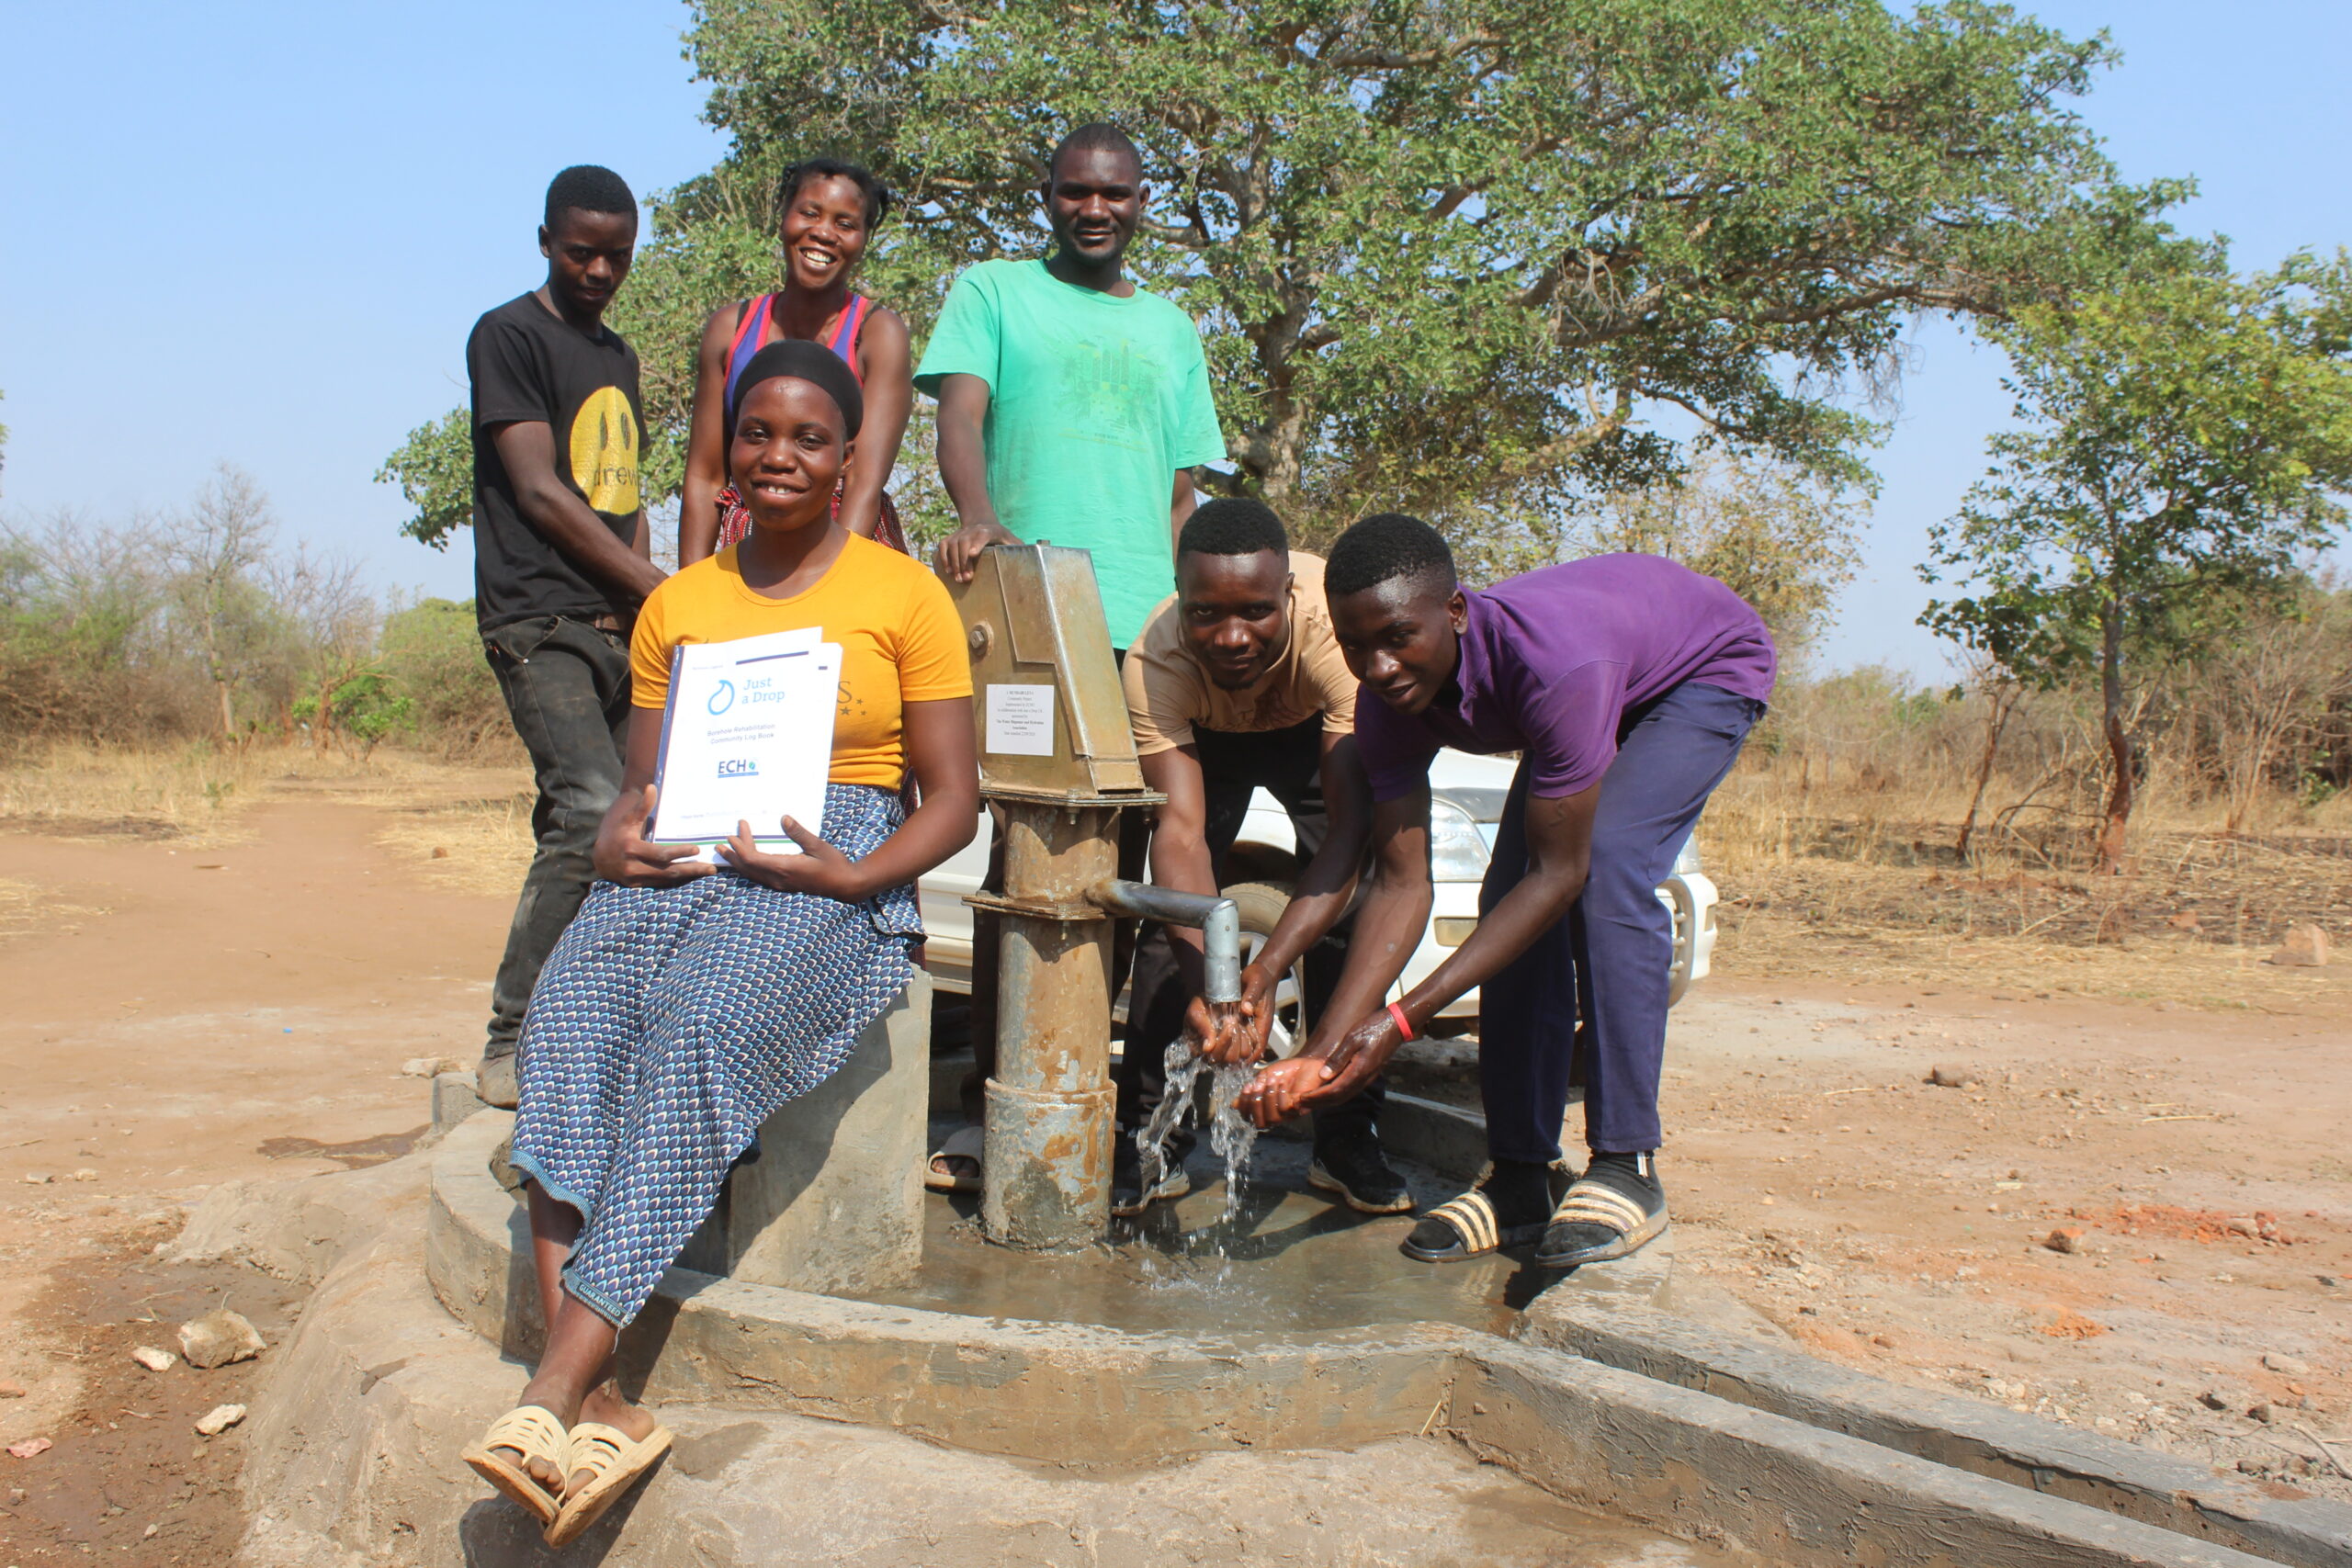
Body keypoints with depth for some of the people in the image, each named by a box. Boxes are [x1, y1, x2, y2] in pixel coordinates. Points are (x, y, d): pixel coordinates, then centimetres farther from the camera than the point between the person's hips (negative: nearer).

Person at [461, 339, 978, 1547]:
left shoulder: (904, 594, 7)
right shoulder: (677, 602, 20)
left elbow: (953, 798, 3)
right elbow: (642, 780, 19)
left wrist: (852, 875, -15)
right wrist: (618, 840, -5)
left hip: (839, 870, -4)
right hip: (684, 863, 4)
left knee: (705, 1026, -34)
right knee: (568, 1010, -28)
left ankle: (555, 1390, -33)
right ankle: (595, 1406, -34)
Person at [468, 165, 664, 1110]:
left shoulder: (617, 356, 23)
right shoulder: (508, 336, 0)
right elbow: (542, 492, -9)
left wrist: (641, 593, 6)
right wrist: (660, 587, -11)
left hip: (621, 623, 8)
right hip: (540, 620, -8)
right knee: (590, 809, -21)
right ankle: (511, 1042, -13)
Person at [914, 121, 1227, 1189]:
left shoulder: (1170, 329, 23)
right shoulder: (993, 292, 12)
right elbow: (961, 412, -5)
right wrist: (974, 515, -26)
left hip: (1146, 624, 4)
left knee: (1119, 859, 2)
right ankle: (994, 1093, -3)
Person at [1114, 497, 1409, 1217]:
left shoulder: (1333, 624, -42)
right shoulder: (1155, 661, -37)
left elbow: (1354, 821, -44)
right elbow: (1181, 826, -41)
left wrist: (1268, 969, -54)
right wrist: (1203, 983, -55)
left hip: (1315, 730, 0)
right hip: (1206, 737, 1)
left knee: (1346, 903, -14)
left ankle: (1347, 1137, -3)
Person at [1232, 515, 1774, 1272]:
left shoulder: (1552, 664, -44)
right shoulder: (1389, 700, -24)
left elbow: (1559, 873, -38)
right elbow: (1402, 882, -23)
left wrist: (1404, 1018, -42)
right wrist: (1324, 1052, -34)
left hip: (1711, 664, -6)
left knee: (1605, 870, -28)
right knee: (1511, 895, -10)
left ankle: (1626, 1167, -20)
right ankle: (1522, 1178, -2)